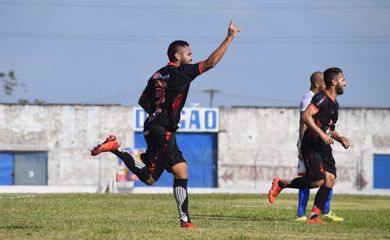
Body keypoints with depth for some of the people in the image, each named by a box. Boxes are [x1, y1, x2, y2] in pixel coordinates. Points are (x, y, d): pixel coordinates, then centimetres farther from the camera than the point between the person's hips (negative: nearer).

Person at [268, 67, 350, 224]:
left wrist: (340, 138, 13)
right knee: (317, 181, -12)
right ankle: (280, 184, 5)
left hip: (325, 147, 9)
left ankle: (314, 216, -2)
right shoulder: (321, 98, -12)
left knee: (330, 179, -5)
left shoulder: (334, 103, 19)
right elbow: (306, 116, -23)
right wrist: (322, 134, -27)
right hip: (311, 145, -9)